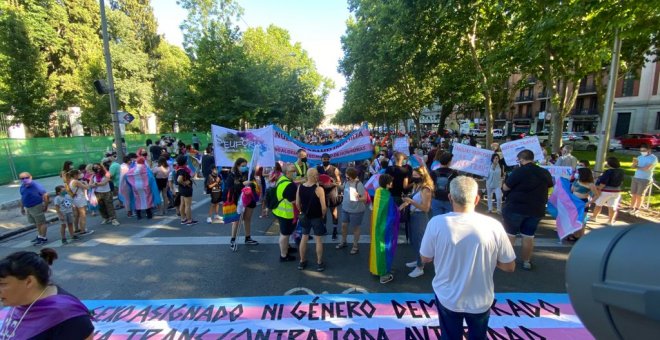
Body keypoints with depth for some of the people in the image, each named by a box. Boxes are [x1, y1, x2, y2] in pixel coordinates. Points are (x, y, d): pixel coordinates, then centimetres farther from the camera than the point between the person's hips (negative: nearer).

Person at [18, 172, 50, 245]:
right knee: (36, 223, 19)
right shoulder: (22, 187, 6)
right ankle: (39, 236, 33)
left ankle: (43, 238, 10)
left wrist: (46, 206, -17)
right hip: (28, 208, 8)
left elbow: (45, 195, -19)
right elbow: (22, 198, 18)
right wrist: (22, 208, 19)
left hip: (36, 207, -8)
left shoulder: (36, 185, -18)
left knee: (41, 223, 2)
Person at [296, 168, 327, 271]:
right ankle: (319, 264, 19)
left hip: (305, 217, 5)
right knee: (319, 240, 9)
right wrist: (323, 215, -1)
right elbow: (323, 207, -20)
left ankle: (302, 262, 27)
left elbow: (297, 203, 2)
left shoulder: (300, 187, -5)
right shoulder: (319, 189, -21)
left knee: (304, 238, 17)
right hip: (316, 217, -5)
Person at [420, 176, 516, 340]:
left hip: (448, 298, -1)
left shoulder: (436, 223, -21)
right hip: (480, 300, 1)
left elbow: (425, 258, -7)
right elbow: (509, 266, -7)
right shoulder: (493, 226, -20)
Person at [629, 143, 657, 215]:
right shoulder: (640, 157, 9)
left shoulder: (653, 158, -8)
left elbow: (647, 168, -16)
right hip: (635, 178, 5)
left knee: (639, 196, 2)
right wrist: (634, 163, -16)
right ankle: (631, 208, 13)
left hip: (645, 179, -4)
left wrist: (637, 167, 0)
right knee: (633, 194, 6)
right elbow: (633, 167, 5)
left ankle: (637, 209, 14)